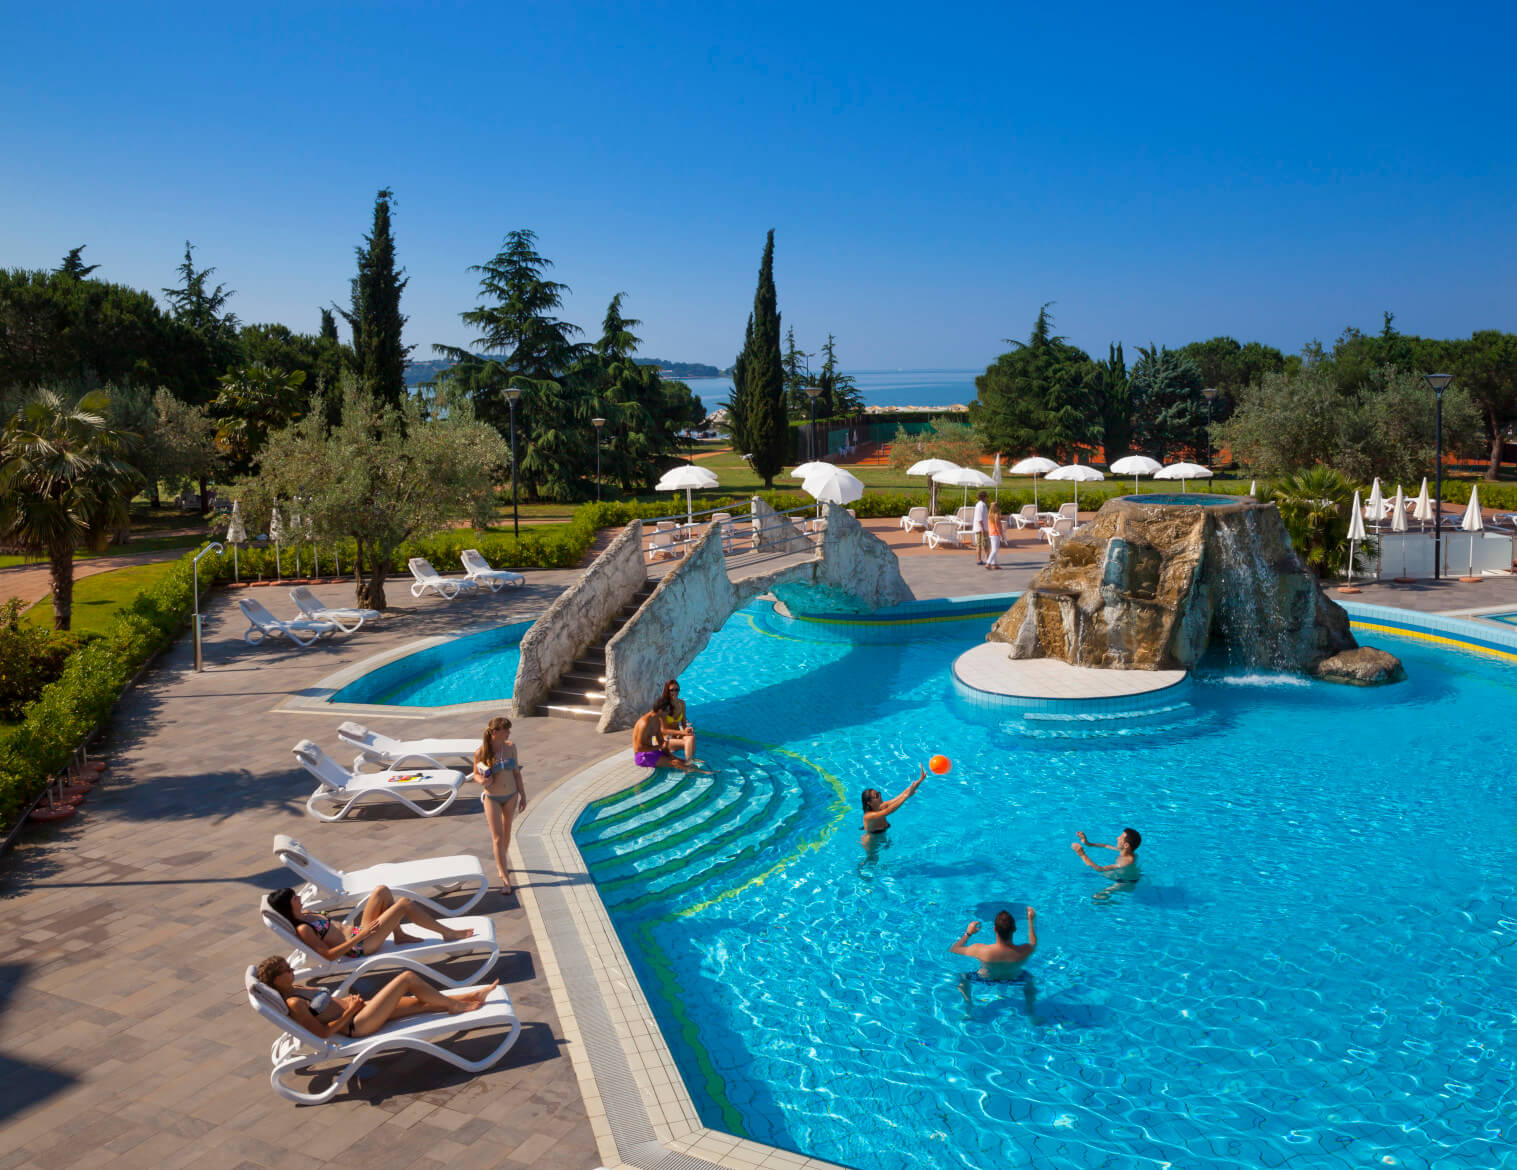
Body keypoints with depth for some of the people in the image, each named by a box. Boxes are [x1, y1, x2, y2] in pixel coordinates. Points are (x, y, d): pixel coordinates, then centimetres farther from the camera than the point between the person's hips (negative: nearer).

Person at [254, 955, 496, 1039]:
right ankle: (455, 1004, 2)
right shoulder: (294, 1004, -18)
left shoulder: (295, 988, 10)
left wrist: (347, 1001, 7)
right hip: (357, 1025, -9)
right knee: (408, 978, -11)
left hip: (358, 1011, 9)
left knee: (424, 1002, 7)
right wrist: (349, 1011, -15)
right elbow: (323, 1032, -21)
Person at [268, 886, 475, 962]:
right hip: (359, 947, -10)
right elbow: (328, 954, -24)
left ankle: (399, 935, 12)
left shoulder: (304, 915, 6)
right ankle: (448, 933, -2)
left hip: (359, 932, 10)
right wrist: (361, 936, -25)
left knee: (382, 891, 6)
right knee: (404, 903, -14)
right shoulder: (303, 929, -21)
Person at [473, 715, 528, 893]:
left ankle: (501, 864, 42)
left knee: (506, 833, 19)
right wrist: (482, 781, -25)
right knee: (498, 837, -5)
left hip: (511, 796, 3)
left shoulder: (510, 747, -8)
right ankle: (505, 879, 0)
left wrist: (523, 795, 4)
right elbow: (476, 775, -2)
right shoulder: (480, 752, -16)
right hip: (492, 798, -3)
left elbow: (516, 772, 1)